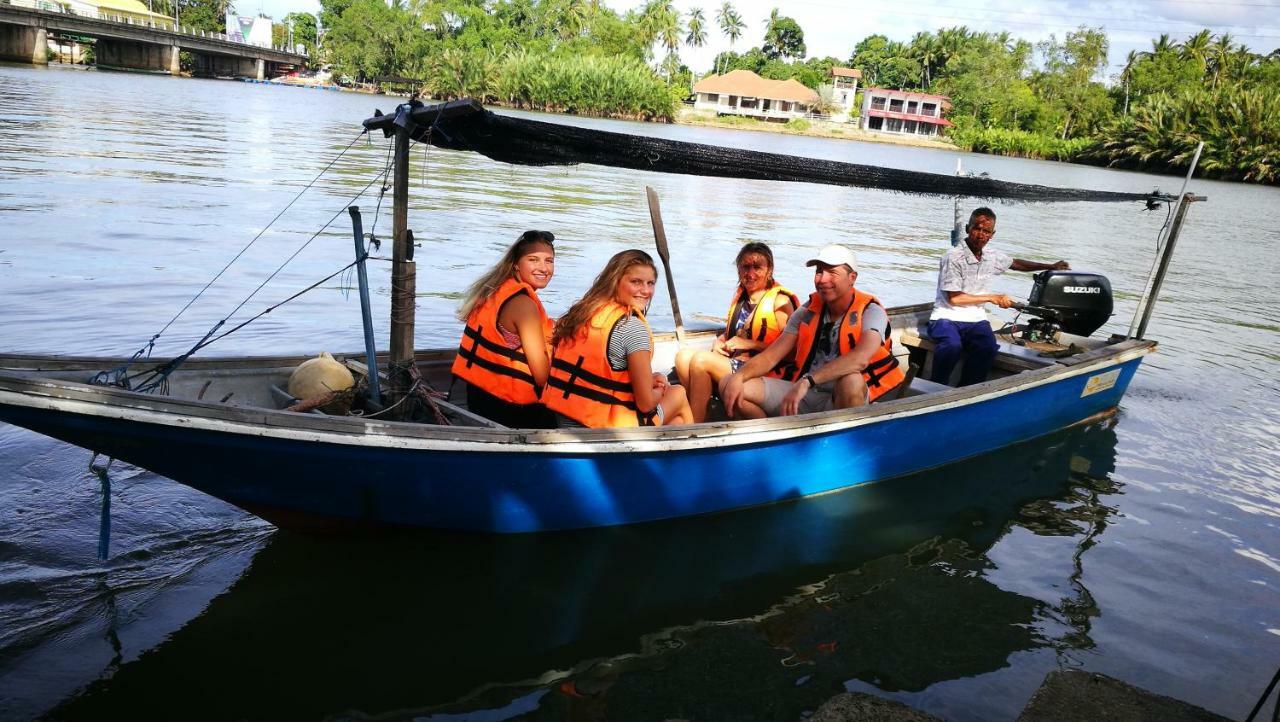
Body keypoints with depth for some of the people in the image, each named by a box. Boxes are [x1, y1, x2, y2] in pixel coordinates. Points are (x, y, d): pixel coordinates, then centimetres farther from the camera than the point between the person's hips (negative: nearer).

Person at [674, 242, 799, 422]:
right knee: (684, 356, -13)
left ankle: (695, 426, -16)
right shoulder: (740, 297, 16)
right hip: (732, 362, 8)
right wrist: (718, 342, 5)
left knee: (701, 359, -24)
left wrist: (750, 344, -16)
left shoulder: (780, 301, -7)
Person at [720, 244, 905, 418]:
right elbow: (772, 355, 2)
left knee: (851, 380, -40)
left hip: (841, 400, -4)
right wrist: (739, 376, -19)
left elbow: (861, 358, -30)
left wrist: (806, 381, -38)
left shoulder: (870, 312, -9)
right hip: (803, 396, 4)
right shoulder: (808, 312, 7)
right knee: (729, 386, -11)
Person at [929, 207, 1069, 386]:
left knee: (988, 348, -28)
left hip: (975, 319, 5)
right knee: (952, 345, -38)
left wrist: (1050, 266, 28)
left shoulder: (992, 256, 8)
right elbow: (954, 298, -13)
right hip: (947, 317, -5)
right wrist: (991, 298, -6)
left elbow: (1016, 263, 30)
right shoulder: (954, 257, -13)